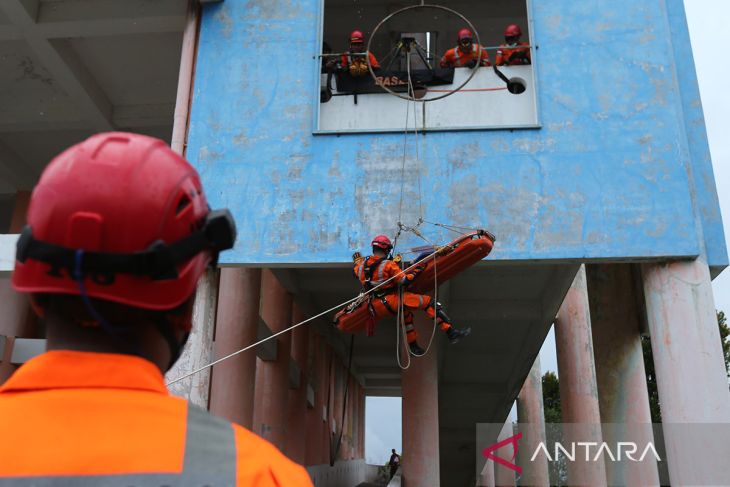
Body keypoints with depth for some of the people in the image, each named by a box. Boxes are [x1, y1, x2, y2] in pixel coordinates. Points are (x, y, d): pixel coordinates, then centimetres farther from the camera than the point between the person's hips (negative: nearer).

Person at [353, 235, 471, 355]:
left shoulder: (361, 264, 4)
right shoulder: (388, 265, -14)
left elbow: (356, 271, 26)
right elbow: (404, 280, -18)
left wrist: (357, 260, 45)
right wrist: (418, 270, -4)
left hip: (376, 309, 7)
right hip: (393, 301, -7)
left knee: (405, 314, 35)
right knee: (428, 302, -3)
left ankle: (413, 345, 42)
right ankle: (451, 332, -9)